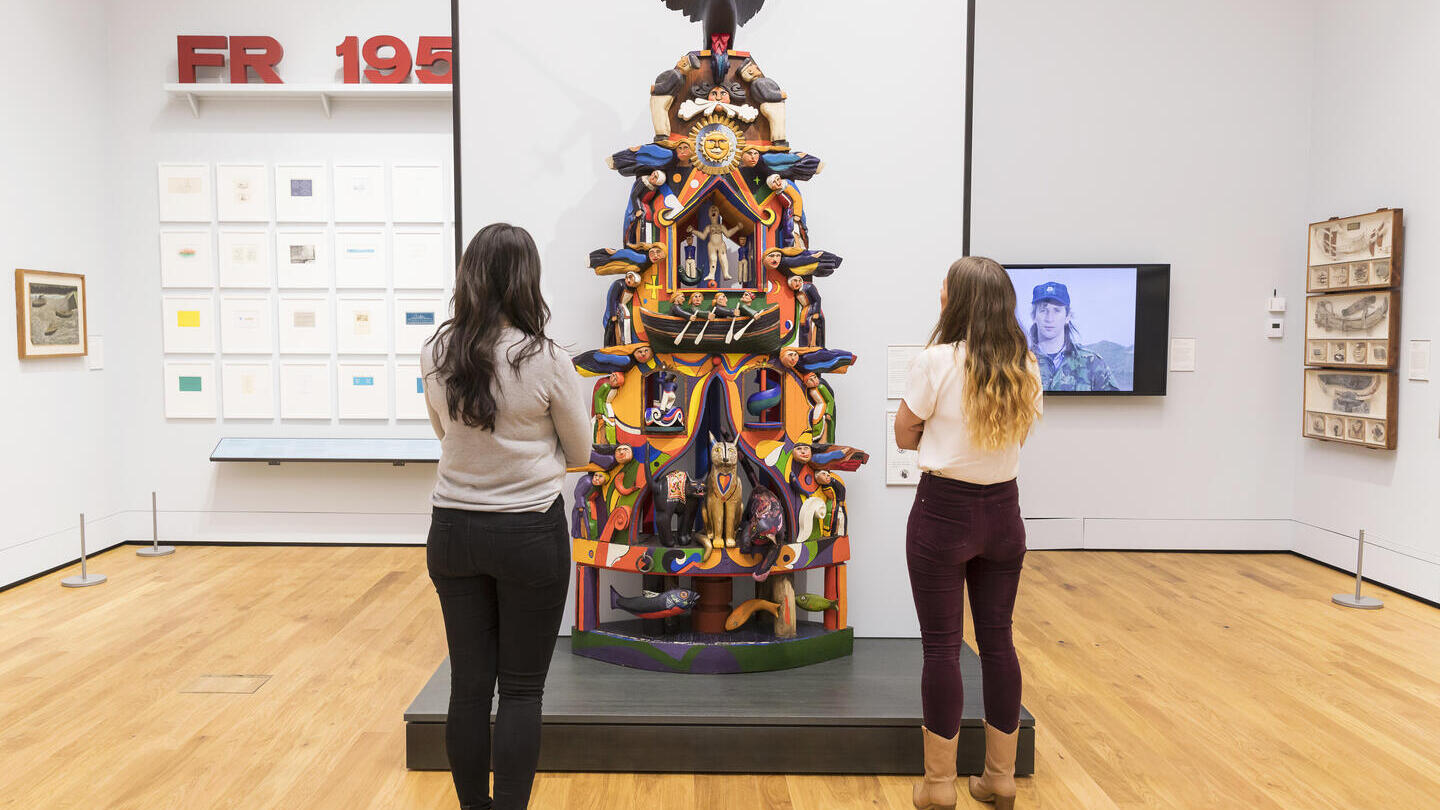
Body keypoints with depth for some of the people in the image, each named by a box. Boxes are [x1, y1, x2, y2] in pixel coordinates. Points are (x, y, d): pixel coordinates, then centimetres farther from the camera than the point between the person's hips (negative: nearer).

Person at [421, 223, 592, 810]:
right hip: (530, 533, -4)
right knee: (522, 689, 8)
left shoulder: (436, 355, -4)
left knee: (469, 683, 14)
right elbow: (580, 452, -1)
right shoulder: (547, 360, -15)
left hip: (453, 531, 4)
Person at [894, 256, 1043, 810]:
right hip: (1003, 514, 5)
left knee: (941, 646, 4)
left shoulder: (938, 361, -14)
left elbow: (905, 435, -4)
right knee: (997, 640, 14)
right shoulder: (1025, 367, 1)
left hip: (943, 512, -5)